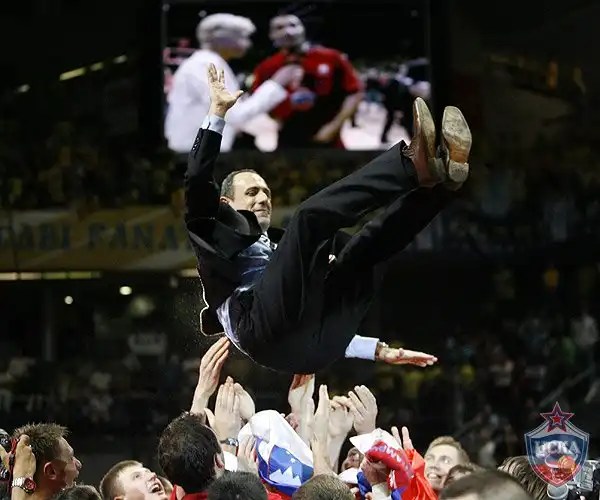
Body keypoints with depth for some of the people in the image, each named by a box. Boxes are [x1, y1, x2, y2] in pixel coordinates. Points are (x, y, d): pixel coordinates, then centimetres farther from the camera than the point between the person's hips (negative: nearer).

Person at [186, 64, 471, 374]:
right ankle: (414, 162, -31)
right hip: (267, 330, -5)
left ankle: (440, 175, -26)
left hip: (314, 346, 5)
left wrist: (381, 351, 30)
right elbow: (197, 180, 12)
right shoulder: (220, 238, 28)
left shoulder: (278, 254, 44)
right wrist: (217, 112, 12)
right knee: (312, 216, -18)